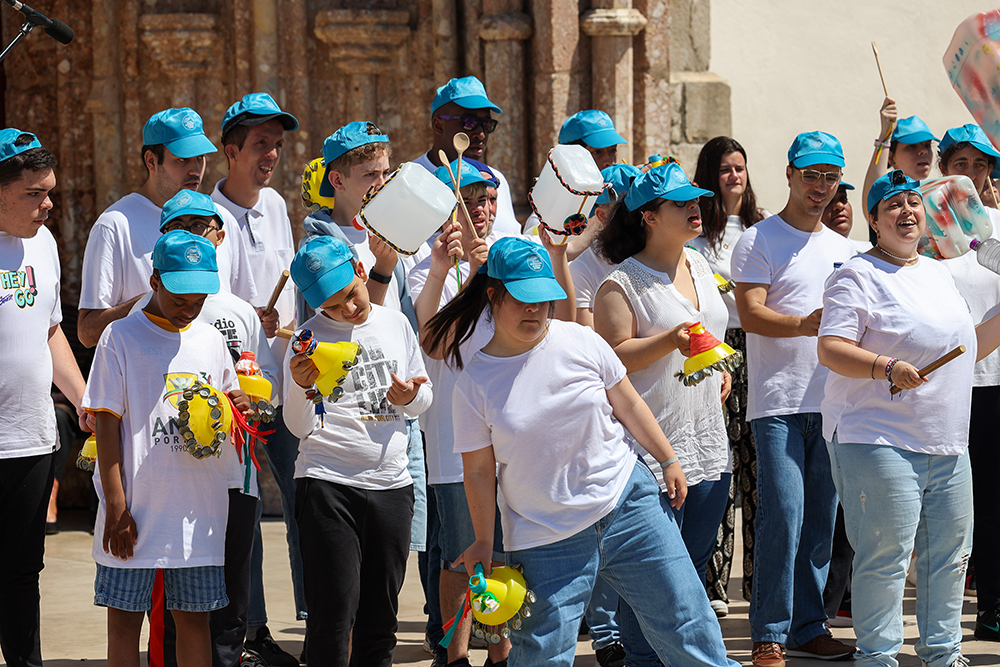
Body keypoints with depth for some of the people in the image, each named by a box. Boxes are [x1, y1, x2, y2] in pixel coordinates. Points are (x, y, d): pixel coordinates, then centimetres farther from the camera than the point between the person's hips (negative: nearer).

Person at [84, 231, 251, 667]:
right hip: (137, 508, -4)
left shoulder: (211, 340, 12)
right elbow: (107, 424, -5)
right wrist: (116, 507, -11)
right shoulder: (121, 337, -2)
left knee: (194, 615, 7)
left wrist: (236, 408, -3)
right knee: (124, 615, 0)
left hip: (198, 512, 4)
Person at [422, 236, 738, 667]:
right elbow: (479, 472, -1)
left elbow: (627, 405, 9)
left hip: (626, 502, 2)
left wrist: (668, 460, 12)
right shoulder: (474, 382, -6)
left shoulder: (579, 343, -3)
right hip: (546, 541, -2)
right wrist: (484, 542, -1)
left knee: (686, 621, 4)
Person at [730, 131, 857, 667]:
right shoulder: (759, 241, -2)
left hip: (831, 401, 6)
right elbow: (751, 314, -13)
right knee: (783, 516, -13)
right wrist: (804, 325, -27)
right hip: (779, 405, -6)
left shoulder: (842, 248, 18)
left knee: (821, 522, 8)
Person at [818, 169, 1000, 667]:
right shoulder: (857, 277, -5)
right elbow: (830, 349, -15)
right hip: (878, 440, -8)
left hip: (948, 447, 8)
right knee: (885, 555, -9)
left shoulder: (939, 274, 20)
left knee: (950, 552, 12)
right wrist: (886, 367, -29)